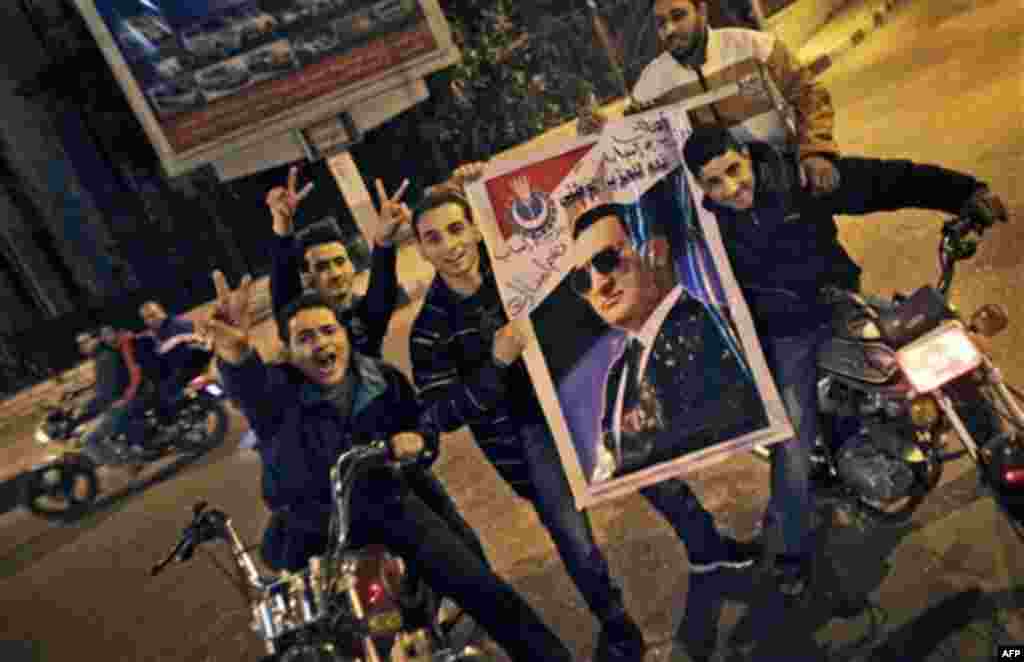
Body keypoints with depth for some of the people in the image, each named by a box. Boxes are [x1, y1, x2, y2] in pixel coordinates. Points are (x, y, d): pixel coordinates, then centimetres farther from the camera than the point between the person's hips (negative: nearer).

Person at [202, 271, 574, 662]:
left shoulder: (384, 379, -1)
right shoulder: (279, 389, -16)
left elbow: (420, 429, 16)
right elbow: (252, 384, -43)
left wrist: (418, 442, -10)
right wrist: (236, 353, -68)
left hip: (386, 502, 2)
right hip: (311, 524, -1)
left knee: (485, 592, -5)